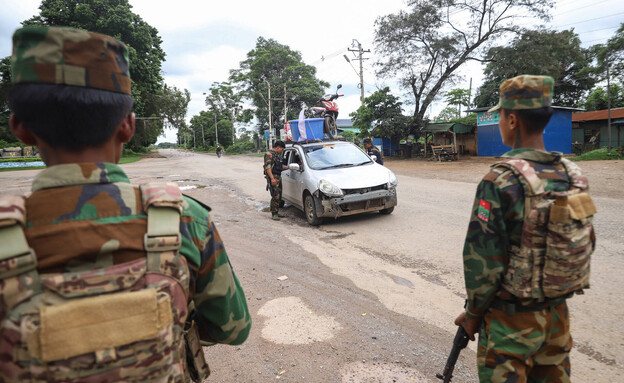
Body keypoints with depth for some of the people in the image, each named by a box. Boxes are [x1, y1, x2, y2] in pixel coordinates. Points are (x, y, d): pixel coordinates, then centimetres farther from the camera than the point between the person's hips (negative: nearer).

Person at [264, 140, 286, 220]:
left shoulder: (278, 155, 20)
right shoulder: (269, 154, -9)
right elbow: (267, 167, -18)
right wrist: (272, 178, -24)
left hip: (278, 177, 10)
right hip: (273, 178, -10)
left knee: (279, 196, 13)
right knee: (275, 196, -11)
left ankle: (277, 212, 23)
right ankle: (274, 214, -5)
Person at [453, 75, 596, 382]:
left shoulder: (500, 181, -23)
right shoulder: (573, 175, -2)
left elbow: (482, 259, -21)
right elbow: (586, 245, 7)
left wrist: (473, 313, -7)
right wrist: (554, 291, 18)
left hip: (511, 320, -6)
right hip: (558, 314, 7)